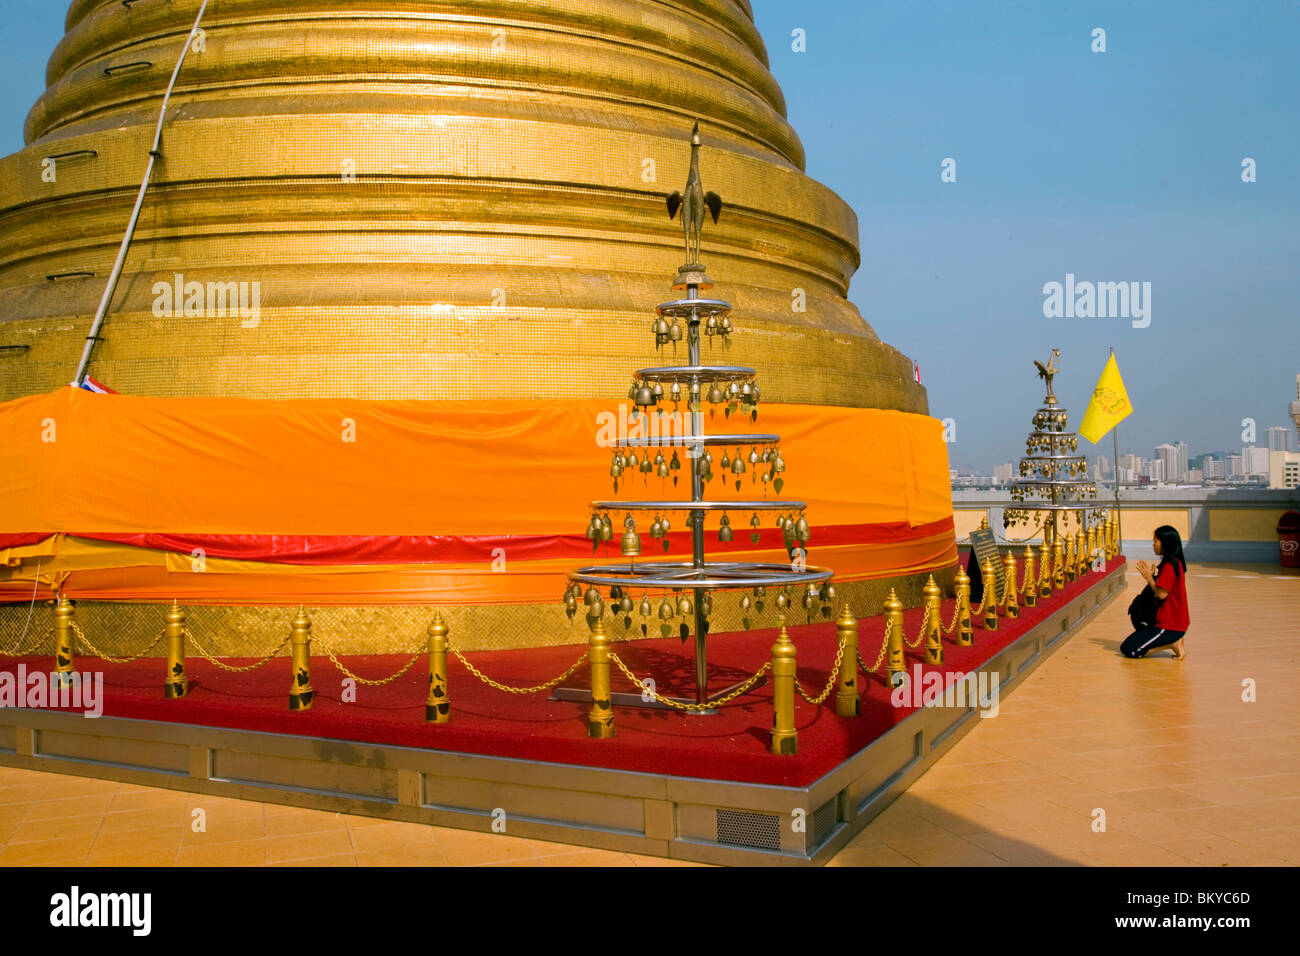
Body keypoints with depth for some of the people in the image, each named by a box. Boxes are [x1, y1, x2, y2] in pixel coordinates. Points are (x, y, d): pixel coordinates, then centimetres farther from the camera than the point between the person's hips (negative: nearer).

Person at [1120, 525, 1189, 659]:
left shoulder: (1169, 566, -19)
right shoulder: (1176, 562, 11)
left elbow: (1161, 594, -21)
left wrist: (1149, 577, -9)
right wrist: (1152, 576, 6)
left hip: (1169, 625, -10)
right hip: (1176, 621, 10)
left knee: (1128, 649, -8)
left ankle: (1173, 644, -5)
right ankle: (1174, 640, 10)